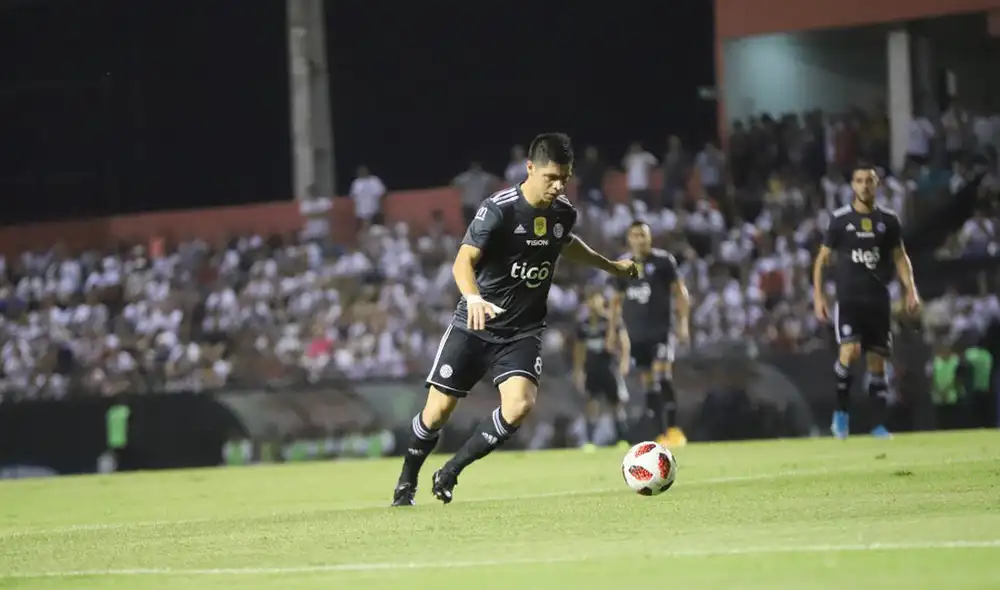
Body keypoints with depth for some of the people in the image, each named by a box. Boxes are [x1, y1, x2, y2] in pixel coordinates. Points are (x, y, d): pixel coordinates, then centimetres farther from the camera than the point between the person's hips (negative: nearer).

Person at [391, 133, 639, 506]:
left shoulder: (563, 213, 1)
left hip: (523, 331, 4)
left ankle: (451, 472, -2)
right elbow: (464, 261, -29)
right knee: (438, 409, -1)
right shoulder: (499, 209, -18)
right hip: (476, 325, -4)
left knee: (520, 405, -21)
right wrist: (474, 298, -48)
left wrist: (610, 266, 36)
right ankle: (407, 481, 27)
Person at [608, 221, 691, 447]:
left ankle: (673, 429, -12)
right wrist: (612, 329, 13)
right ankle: (661, 434, 8)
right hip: (636, 333, 4)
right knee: (648, 384, 4)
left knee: (663, 377, -17)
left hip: (661, 329, -4)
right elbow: (617, 299, 18)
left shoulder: (664, 260, -3)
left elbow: (680, 291, -1)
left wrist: (683, 322, -9)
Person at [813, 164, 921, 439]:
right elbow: (822, 259, 5)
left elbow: (900, 257, 15)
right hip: (848, 298, -3)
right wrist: (818, 296, -2)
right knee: (850, 351, -22)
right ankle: (841, 412, -5)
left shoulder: (888, 220, 7)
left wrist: (910, 289, 2)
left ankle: (879, 424, 6)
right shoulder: (840, 219, 1)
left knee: (877, 361, 3)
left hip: (878, 300, 3)